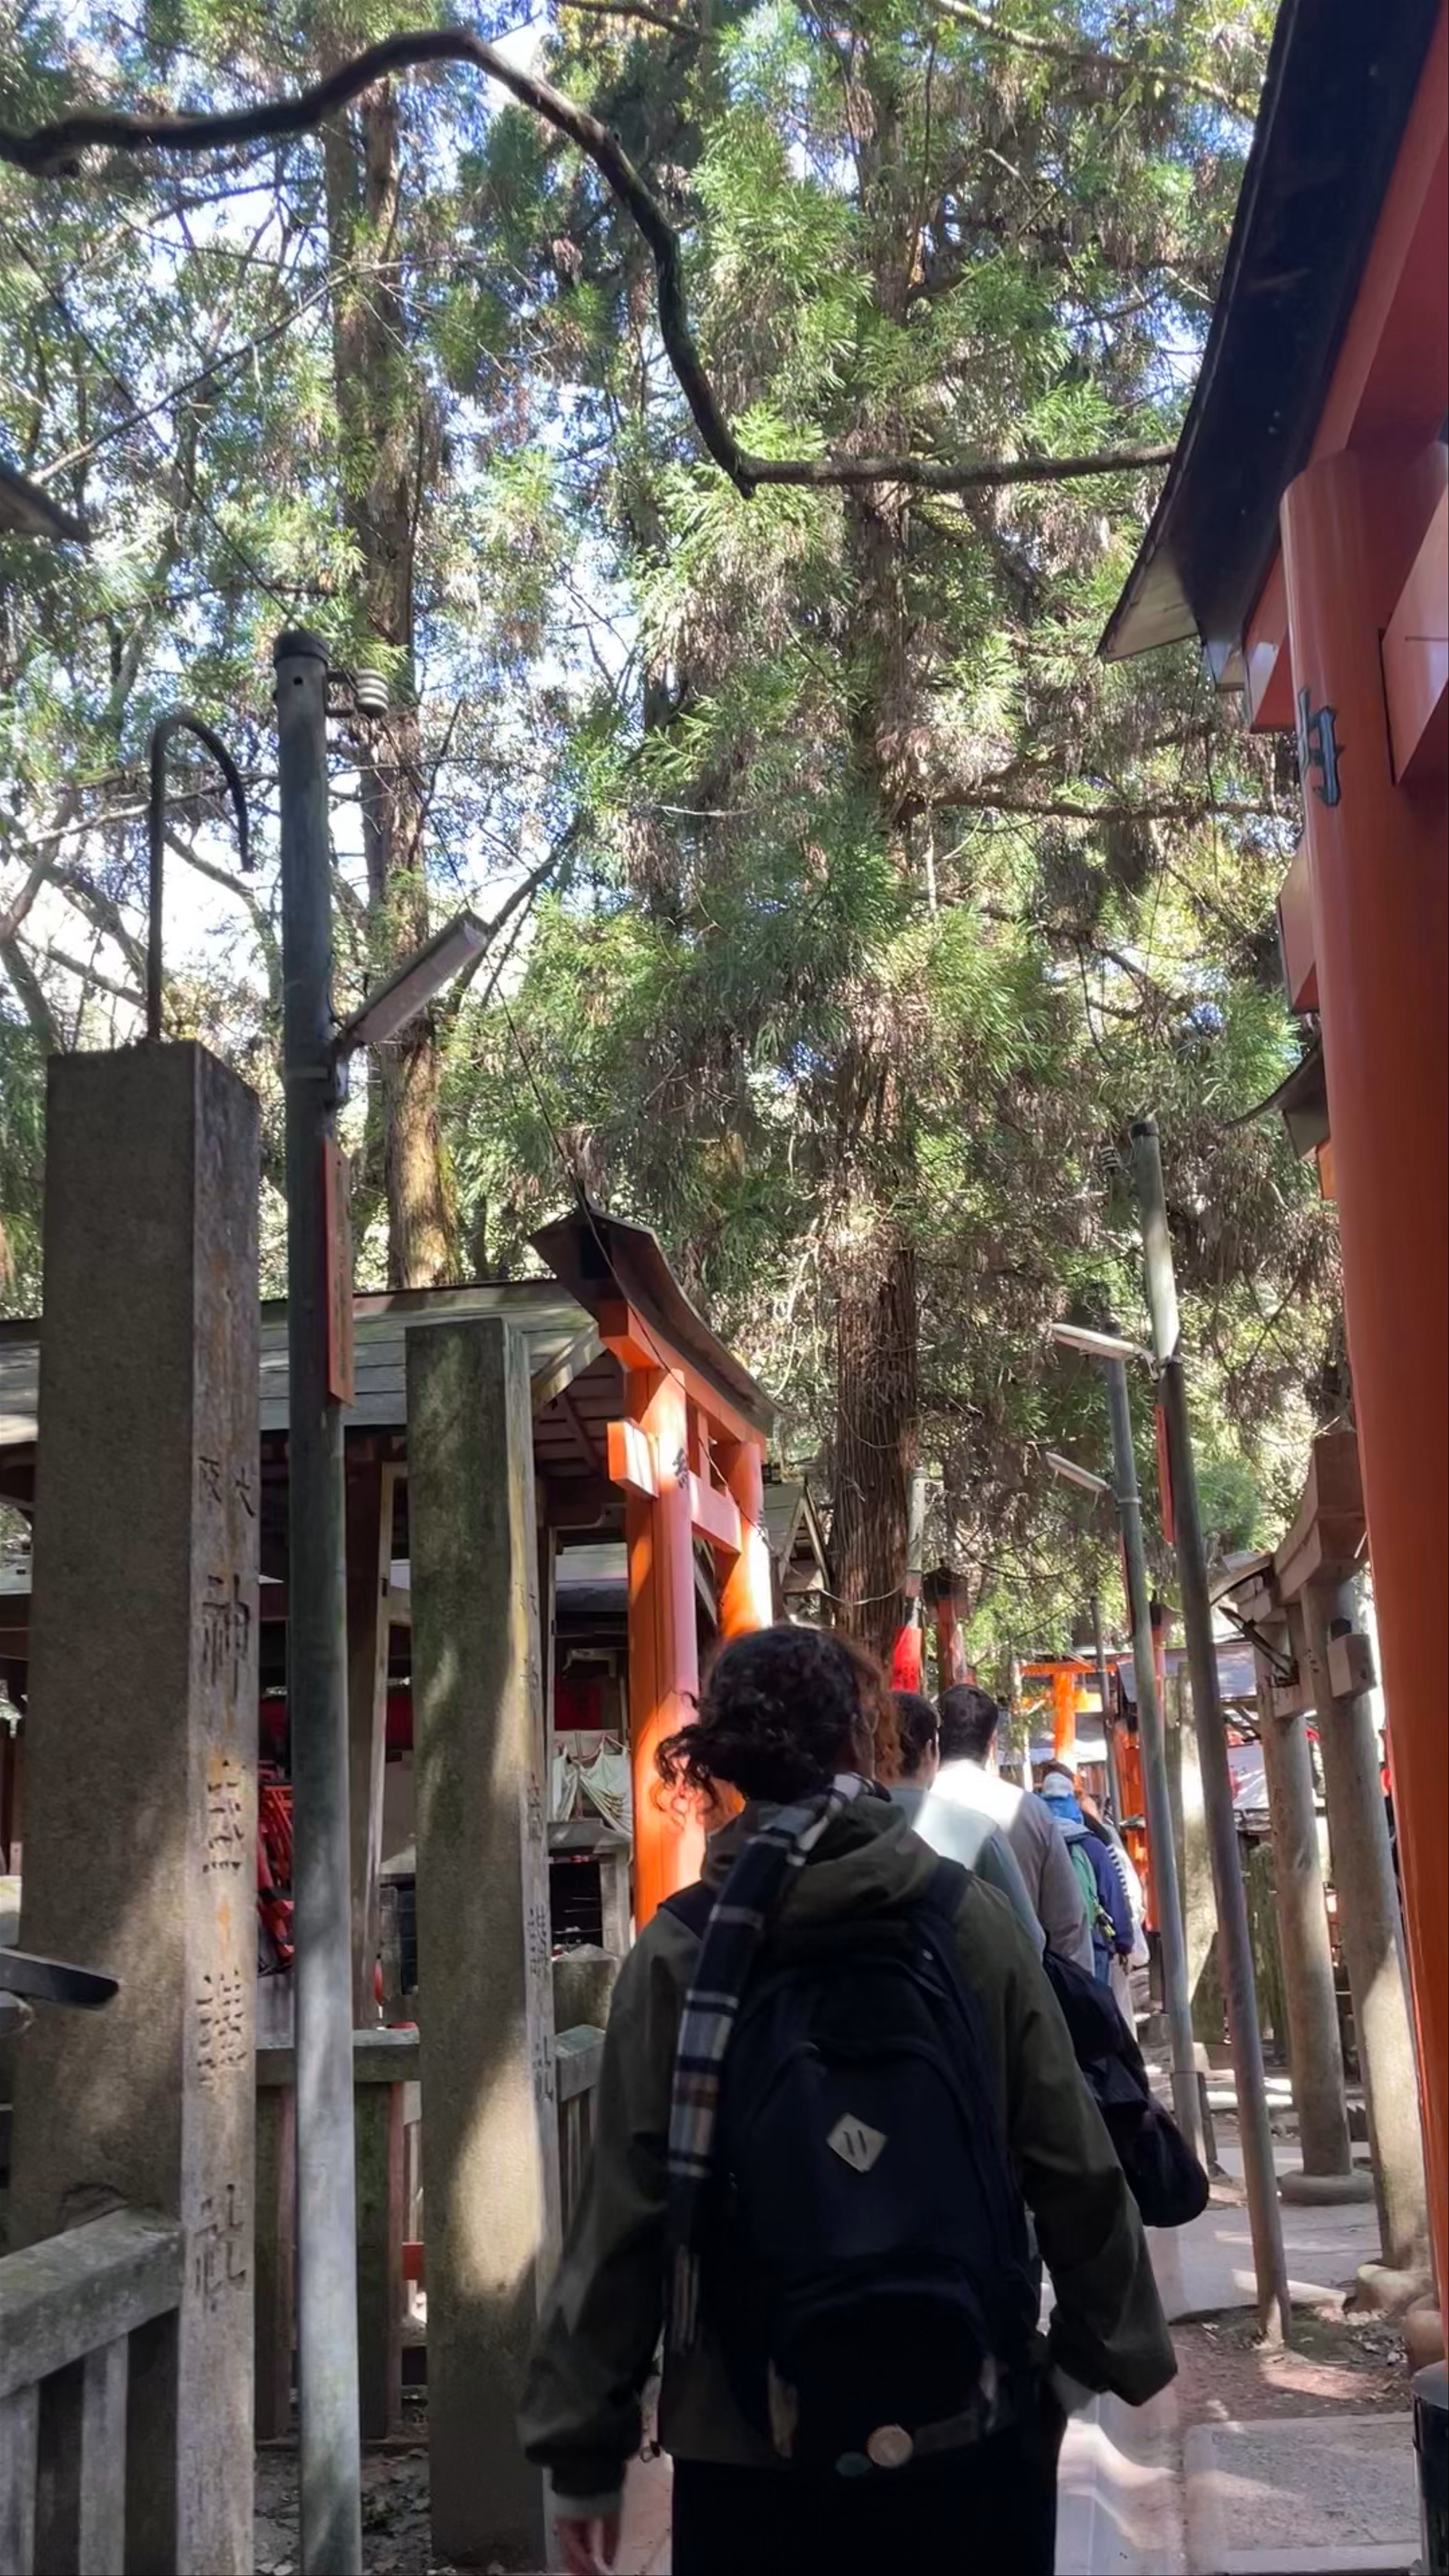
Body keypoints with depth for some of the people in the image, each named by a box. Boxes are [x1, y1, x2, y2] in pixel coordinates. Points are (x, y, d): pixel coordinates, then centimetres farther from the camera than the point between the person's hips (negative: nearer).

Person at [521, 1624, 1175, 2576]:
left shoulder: (681, 1950, -7)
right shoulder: (972, 1917, -6)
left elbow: (627, 2206, -7)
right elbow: (1074, 2167, -2)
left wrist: (586, 2445, 1)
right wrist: (1113, 2350, 11)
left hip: (747, 2445, 0)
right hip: (967, 2428, 1)